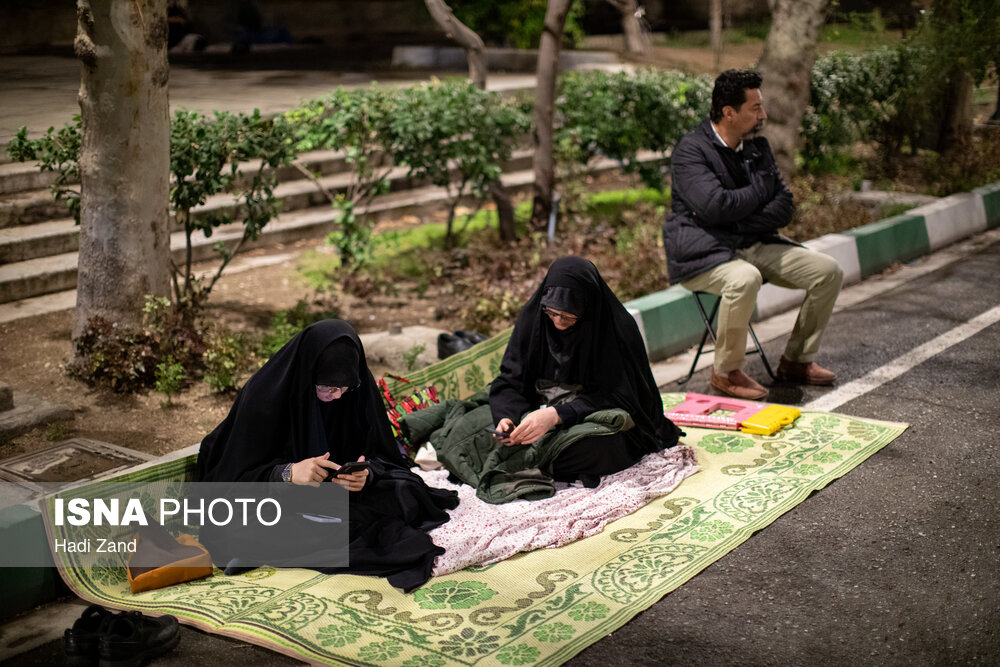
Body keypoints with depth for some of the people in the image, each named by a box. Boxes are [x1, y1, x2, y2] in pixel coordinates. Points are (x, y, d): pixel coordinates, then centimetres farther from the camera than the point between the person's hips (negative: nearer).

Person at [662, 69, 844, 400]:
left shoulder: (758, 146, 11)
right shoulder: (690, 150, -12)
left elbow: (784, 207, 6)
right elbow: (715, 205, -26)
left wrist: (741, 221, -13)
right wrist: (761, 189, -8)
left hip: (754, 245, 8)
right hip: (702, 250, -7)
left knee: (829, 271, -4)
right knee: (745, 279, -39)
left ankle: (796, 359, 12)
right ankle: (725, 371, -16)